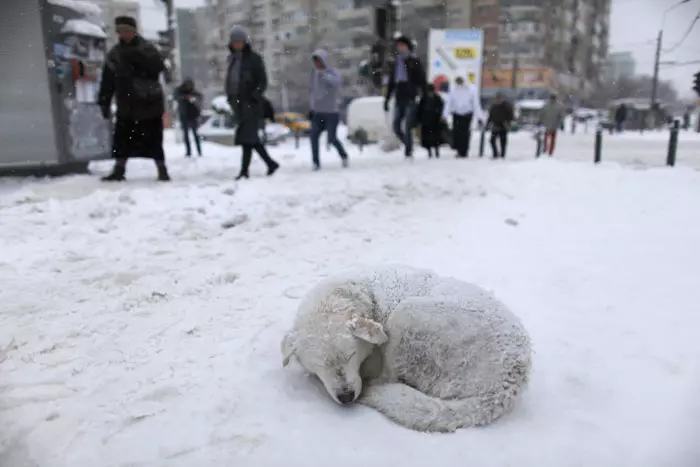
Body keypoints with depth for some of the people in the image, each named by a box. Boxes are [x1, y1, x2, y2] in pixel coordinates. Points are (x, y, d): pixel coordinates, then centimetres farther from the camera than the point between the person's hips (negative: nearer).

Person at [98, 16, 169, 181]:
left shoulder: (147, 48, -1)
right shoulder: (114, 53, 9)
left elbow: (159, 67, -19)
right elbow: (107, 81, 9)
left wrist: (139, 58, -28)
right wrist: (104, 102, 4)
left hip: (150, 102, -4)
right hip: (126, 103, 4)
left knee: (153, 139, -1)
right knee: (121, 137, 3)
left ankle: (162, 170, 8)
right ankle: (119, 170, 11)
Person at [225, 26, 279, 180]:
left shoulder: (254, 58, -3)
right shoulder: (232, 59, 16)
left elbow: (263, 81, -6)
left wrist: (254, 95, -18)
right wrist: (230, 97, 9)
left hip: (251, 104, -7)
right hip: (237, 103, 7)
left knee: (247, 136, -11)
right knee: (251, 138, 8)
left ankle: (244, 170, -8)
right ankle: (271, 164, 18)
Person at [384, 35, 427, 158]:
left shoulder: (414, 61, 1)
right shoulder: (395, 63, 16)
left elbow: (422, 80, -2)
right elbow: (391, 83, 19)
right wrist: (387, 99, 16)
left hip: (410, 98, -5)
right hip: (399, 99, 5)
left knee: (407, 126, -9)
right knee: (396, 126, 3)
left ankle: (408, 151, -1)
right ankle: (408, 146, 23)